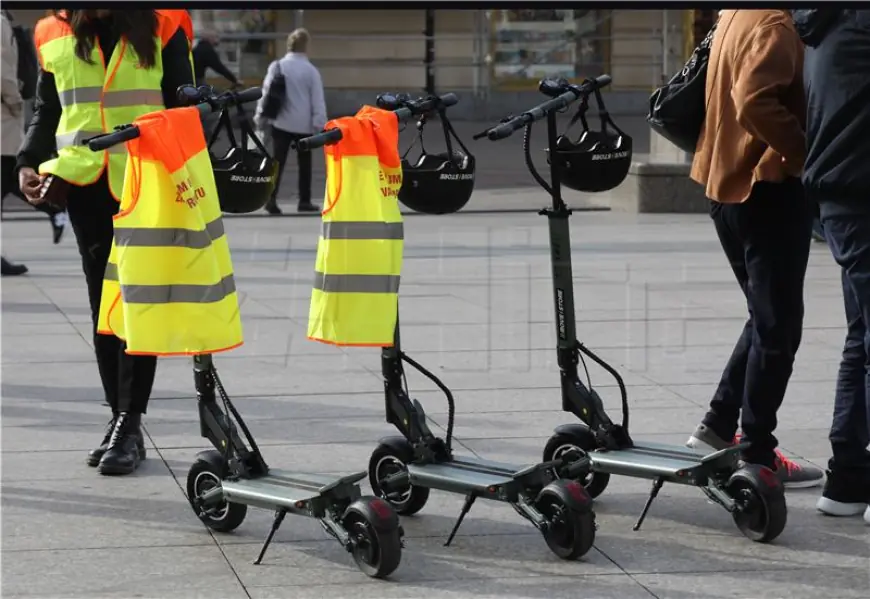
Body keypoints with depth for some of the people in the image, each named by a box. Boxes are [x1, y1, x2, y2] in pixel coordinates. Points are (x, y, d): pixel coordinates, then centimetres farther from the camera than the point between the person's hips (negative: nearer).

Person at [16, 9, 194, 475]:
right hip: (84, 185, 3)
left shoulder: (160, 29, 0)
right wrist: (30, 162, 4)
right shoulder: (54, 35, 9)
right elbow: (46, 113, 18)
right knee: (103, 304, 7)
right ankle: (121, 420, 14)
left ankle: (129, 425, -2)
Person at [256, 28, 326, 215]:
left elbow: (266, 92, 0)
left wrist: (260, 117, 7)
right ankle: (304, 201, 16)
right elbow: (318, 100, -4)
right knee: (304, 163, 12)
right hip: (304, 124, -1)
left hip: (281, 122, 1)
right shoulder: (311, 70, -5)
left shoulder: (277, 66, -1)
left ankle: (271, 198, -14)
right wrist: (320, 124, 1)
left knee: (278, 162, 0)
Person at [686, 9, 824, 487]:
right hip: (770, 189, -9)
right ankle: (757, 456, 4)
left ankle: (718, 424, 21)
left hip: (730, 186, 9)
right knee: (778, 327, -1)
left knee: (766, 317, 21)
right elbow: (755, 103, -30)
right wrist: (806, 149, -21)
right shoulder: (775, 22, -17)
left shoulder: (736, 16, 12)